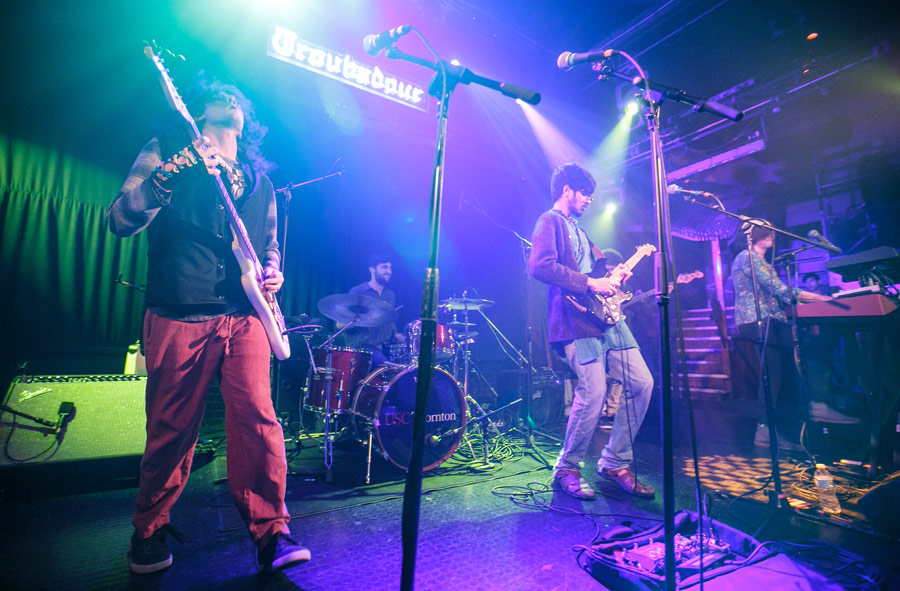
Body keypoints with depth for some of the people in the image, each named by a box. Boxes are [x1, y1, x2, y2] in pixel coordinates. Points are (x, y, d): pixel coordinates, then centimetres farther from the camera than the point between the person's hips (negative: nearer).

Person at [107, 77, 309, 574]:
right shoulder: (167, 152, 8)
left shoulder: (257, 176, 19)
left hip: (244, 317, 3)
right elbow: (121, 220, -4)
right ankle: (149, 532, 31)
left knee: (258, 421, -6)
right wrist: (173, 169, -17)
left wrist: (272, 272, 4)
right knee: (171, 431, 7)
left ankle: (271, 533, 6)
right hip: (179, 317, -2)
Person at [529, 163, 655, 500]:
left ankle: (615, 463, 17)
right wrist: (590, 283, -18)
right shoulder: (550, 222, -1)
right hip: (576, 320, -10)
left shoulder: (578, 229, 28)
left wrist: (614, 274, 18)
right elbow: (540, 266, -19)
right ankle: (567, 469, 6)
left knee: (642, 383, 4)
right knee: (594, 390, -16)